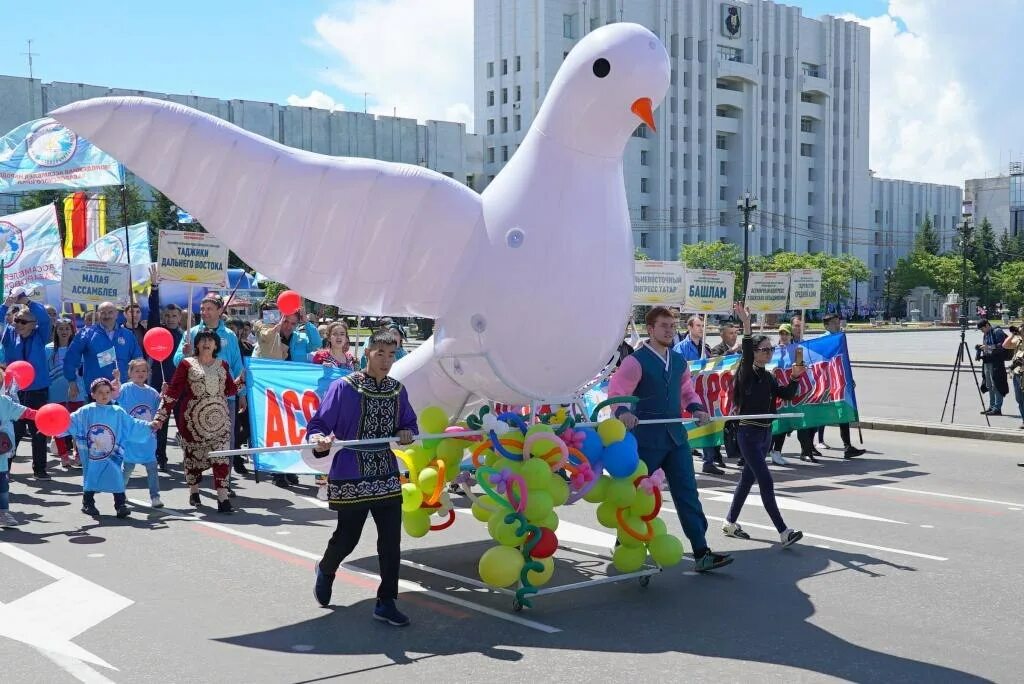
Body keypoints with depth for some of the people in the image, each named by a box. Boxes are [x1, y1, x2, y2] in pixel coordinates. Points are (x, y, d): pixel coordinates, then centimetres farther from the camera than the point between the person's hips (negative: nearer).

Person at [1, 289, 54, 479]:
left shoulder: (40, 335, 0)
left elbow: (44, 318, -16)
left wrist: (27, 301, -24)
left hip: (38, 390, -1)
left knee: (39, 431, 5)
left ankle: (39, 469, 14)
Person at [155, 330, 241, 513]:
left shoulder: (223, 365, 13)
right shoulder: (187, 364, 2)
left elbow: (230, 390, 14)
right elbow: (173, 391, -2)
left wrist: (243, 377, 2)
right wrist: (161, 416, -7)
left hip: (219, 418, 2)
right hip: (194, 418, -2)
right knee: (194, 453, 7)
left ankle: (222, 497, -8)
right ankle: (194, 492, 28)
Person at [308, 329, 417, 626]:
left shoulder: (398, 390, 6)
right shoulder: (343, 387, -11)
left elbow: (409, 423, 19)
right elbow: (319, 424, -11)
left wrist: (407, 433, -3)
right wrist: (319, 441, -32)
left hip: (387, 478, 5)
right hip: (351, 479, -4)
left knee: (391, 541, 2)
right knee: (347, 538, 8)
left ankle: (386, 603, 14)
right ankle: (325, 571, 42)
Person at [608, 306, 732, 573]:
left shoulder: (679, 361, 11)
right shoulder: (636, 361, -10)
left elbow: (686, 390, 23)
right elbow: (616, 391, -16)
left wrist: (696, 407, 2)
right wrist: (622, 411, -36)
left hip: (675, 436, 6)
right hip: (646, 438, -6)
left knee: (687, 493, 2)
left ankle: (701, 552, 3)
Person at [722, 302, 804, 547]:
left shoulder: (768, 377, 12)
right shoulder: (746, 373, -11)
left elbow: (786, 394, 8)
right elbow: (746, 354, -29)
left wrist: (795, 378, -9)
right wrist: (746, 324, -42)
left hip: (765, 432, 8)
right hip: (748, 433, -8)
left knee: (748, 478, 15)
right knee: (766, 482, -11)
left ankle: (730, 523, 27)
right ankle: (784, 532, -13)